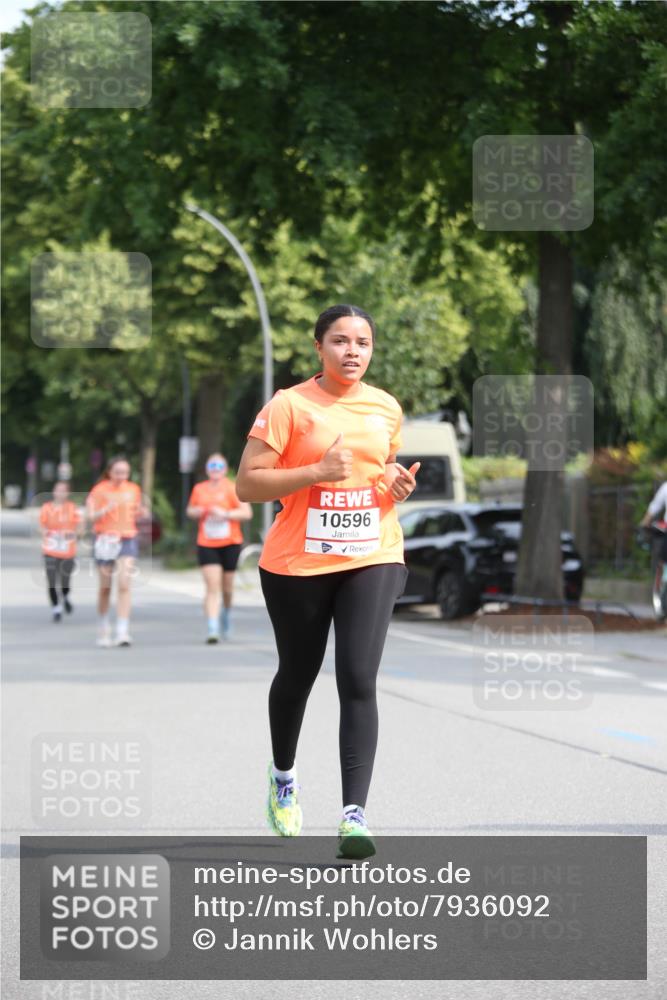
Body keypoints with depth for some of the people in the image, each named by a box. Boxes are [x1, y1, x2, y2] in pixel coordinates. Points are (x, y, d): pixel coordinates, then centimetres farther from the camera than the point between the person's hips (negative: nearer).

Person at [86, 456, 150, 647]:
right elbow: (91, 516, -9)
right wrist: (106, 510, -27)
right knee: (105, 587, 7)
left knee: (124, 585, -12)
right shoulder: (99, 490, -4)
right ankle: (104, 630, 25)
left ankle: (122, 632, -16)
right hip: (105, 540, -1)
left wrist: (144, 511, -3)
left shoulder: (133, 489, 6)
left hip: (128, 540, 1)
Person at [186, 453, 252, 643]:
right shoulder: (199, 489, 9)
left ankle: (227, 614, 42)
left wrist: (225, 513, -18)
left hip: (230, 543, -1)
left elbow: (247, 513, -7)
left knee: (227, 586, 11)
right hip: (206, 544, 1)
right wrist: (197, 512, -1)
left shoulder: (232, 488, -2)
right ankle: (212, 629, -18)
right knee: (212, 587, -12)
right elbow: (190, 510, 22)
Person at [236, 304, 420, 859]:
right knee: (297, 675, 15)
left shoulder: (387, 408, 7)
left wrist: (399, 485, 2)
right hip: (298, 564, -2)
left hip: (372, 561, 2)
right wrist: (317, 471, -21)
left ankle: (355, 814, -18)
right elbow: (247, 484, -11)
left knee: (358, 681, -13)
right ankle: (283, 776, 44)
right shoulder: (289, 406, -8)